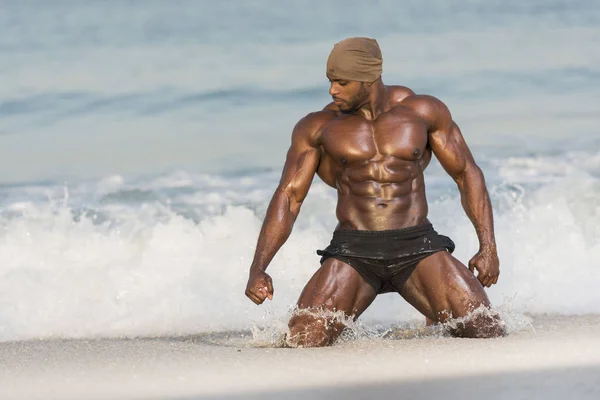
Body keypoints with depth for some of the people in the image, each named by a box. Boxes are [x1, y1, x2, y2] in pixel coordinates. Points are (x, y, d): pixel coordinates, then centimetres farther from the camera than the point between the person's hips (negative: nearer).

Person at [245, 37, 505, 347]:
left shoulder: (424, 112, 4)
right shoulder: (317, 127, 3)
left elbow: (467, 174, 10)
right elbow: (289, 197, 0)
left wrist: (488, 246, -1)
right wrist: (258, 269, -11)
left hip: (418, 247, 1)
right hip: (353, 252, 0)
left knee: (487, 333, -13)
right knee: (301, 342, -20)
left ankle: (438, 317, 24)